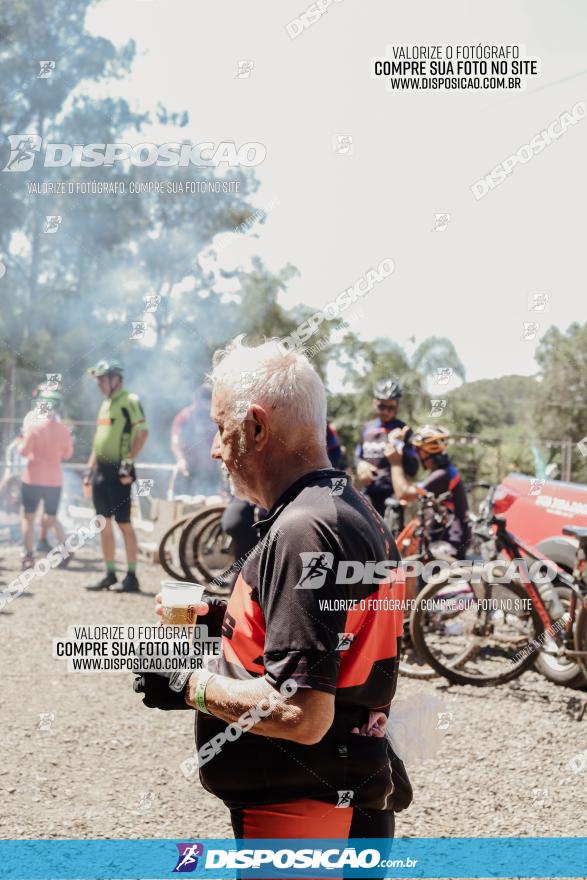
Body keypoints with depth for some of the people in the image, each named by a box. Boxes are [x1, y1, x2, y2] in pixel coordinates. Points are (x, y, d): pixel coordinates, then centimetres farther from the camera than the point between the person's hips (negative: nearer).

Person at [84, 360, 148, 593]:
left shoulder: (130, 401, -9)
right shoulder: (105, 404, 18)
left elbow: (142, 433, -17)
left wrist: (129, 462, -22)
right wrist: (90, 468, 19)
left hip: (118, 471, -9)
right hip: (101, 470, 9)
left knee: (124, 524, -6)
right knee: (104, 524, 8)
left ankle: (131, 576, -1)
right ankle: (110, 575, 14)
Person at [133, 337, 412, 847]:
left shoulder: (304, 532, -23)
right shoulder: (354, 513, 9)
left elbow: (301, 714, -28)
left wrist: (190, 686, -15)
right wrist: (223, 619, 11)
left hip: (303, 820, -9)